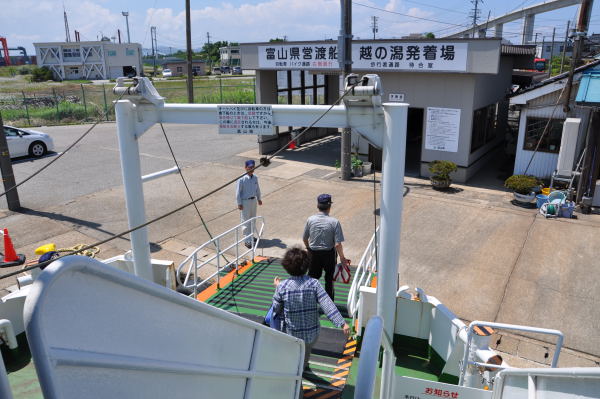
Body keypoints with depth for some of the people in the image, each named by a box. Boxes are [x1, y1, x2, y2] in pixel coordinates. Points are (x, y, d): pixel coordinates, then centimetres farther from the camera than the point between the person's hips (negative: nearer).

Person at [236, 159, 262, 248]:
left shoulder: (255, 178, 0)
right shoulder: (242, 179, -19)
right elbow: (238, 192, -14)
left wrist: (259, 199, 21)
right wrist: (239, 203, -14)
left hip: (253, 200, 7)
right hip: (245, 202, -7)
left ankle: (251, 236, 36)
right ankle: (247, 240, 9)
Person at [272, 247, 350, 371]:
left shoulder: (282, 286, -16)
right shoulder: (314, 284, -16)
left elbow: (276, 309, -3)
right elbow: (328, 305, -22)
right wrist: (342, 323, -21)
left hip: (291, 334, -1)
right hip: (311, 334, 2)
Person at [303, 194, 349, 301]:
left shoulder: (310, 220, -10)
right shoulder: (334, 222, -18)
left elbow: (305, 239, 2)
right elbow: (338, 244, -19)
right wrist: (342, 258, -4)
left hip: (314, 253, 1)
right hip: (329, 254, -1)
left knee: (312, 276, 18)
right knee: (329, 278, 19)